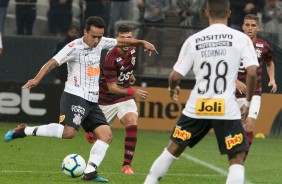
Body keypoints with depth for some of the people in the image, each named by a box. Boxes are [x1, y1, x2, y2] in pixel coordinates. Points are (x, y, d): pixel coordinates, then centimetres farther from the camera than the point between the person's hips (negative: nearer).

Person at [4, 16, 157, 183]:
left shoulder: (100, 43, 10)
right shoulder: (74, 47, -12)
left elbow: (120, 41, 27)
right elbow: (53, 63, -20)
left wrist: (142, 42, 22)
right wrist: (37, 79, -34)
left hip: (92, 100, 8)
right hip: (75, 96, -8)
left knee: (106, 135, -3)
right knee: (69, 131, -27)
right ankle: (24, 131, -16)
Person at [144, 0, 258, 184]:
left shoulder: (193, 40, 2)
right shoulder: (241, 38, -2)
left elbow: (175, 76, 1)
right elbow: (252, 72, -10)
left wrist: (173, 88, 24)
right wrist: (248, 102, 4)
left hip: (197, 107, 2)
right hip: (227, 109, -2)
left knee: (173, 149, 21)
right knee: (237, 159, 5)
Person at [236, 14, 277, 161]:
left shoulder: (264, 47, 1)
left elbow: (270, 63, 22)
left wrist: (272, 80, 7)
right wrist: (236, 81, -17)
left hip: (253, 94, 0)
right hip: (235, 93, 1)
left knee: (249, 124, -20)